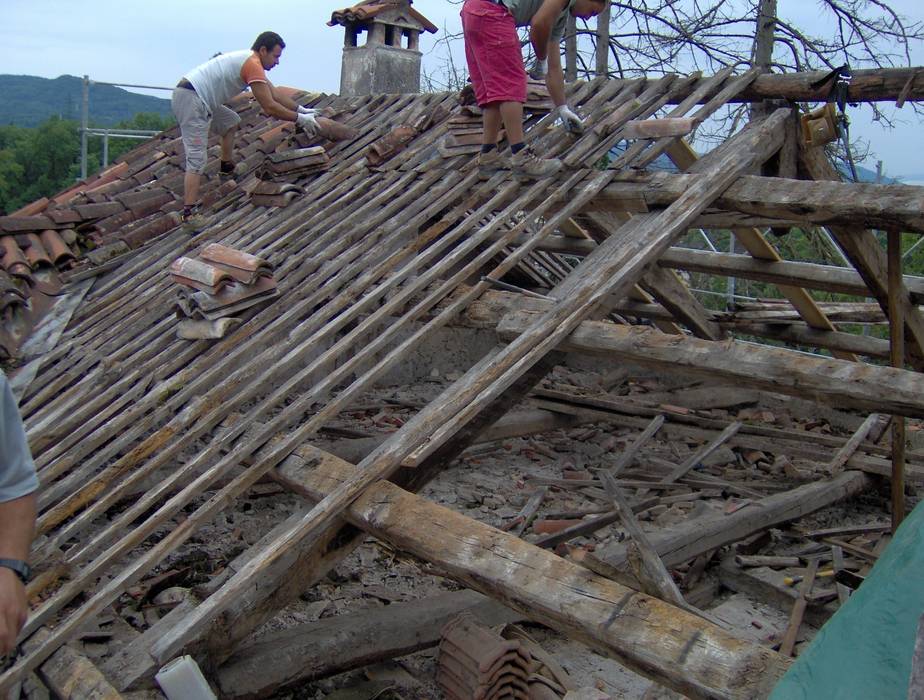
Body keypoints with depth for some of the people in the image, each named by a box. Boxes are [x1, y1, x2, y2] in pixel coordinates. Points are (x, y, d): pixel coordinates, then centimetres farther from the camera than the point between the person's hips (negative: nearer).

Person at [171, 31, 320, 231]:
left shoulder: (248, 60, 19)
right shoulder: (253, 65, -13)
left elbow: (275, 94, 26)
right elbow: (270, 107, -16)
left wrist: (301, 109, 24)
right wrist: (300, 119, -6)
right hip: (190, 100, -10)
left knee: (231, 122, 28)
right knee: (196, 158, -16)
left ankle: (226, 169, 38)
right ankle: (189, 214, -21)